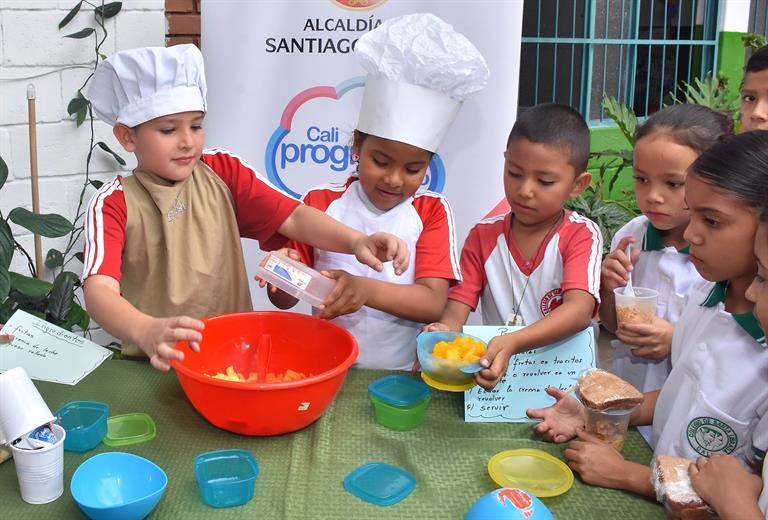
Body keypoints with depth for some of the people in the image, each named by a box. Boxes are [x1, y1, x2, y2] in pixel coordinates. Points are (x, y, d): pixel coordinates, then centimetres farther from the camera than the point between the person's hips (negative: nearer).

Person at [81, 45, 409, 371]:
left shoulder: (223, 173, 4)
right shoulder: (114, 203, -6)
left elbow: (293, 216, -5)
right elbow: (99, 291, -20)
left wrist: (355, 241, -24)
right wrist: (147, 332, -41)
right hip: (156, 366, -1)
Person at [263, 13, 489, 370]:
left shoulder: (431, 212, 2)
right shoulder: (320, 203, 4)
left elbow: (434, 304, -9)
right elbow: (285, 300, 5)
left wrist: (367, 290, -26)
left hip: (402, 377, -2)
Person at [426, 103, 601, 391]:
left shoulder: (582, 235, -7)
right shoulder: (483, 236, 4)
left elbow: (580, 310, -22)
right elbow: (457, 307, -2)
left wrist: (512, 342, -38)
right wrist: (444, 332, -27)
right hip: (494, 377, 2)